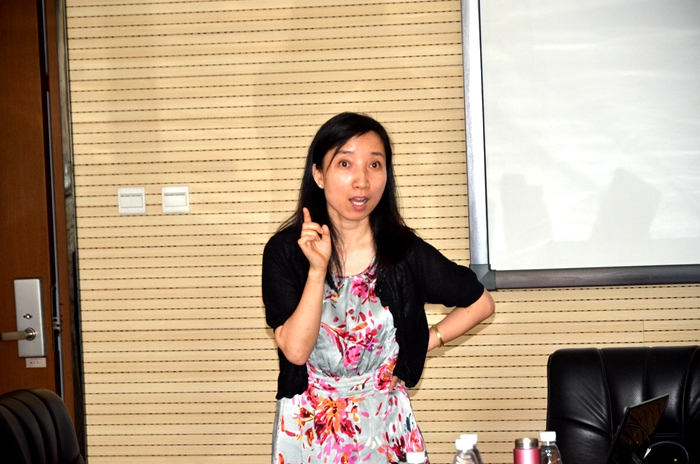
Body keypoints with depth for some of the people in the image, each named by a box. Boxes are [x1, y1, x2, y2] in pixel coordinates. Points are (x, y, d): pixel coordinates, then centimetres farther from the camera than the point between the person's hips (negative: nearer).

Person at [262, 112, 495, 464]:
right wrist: (318, 270, -25)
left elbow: (480, 303, 6)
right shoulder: (285, 250, -10)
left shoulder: (405, 252, -8)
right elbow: (295, 351, -19)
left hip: (384, 425, 1)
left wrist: (428, 340, -1)